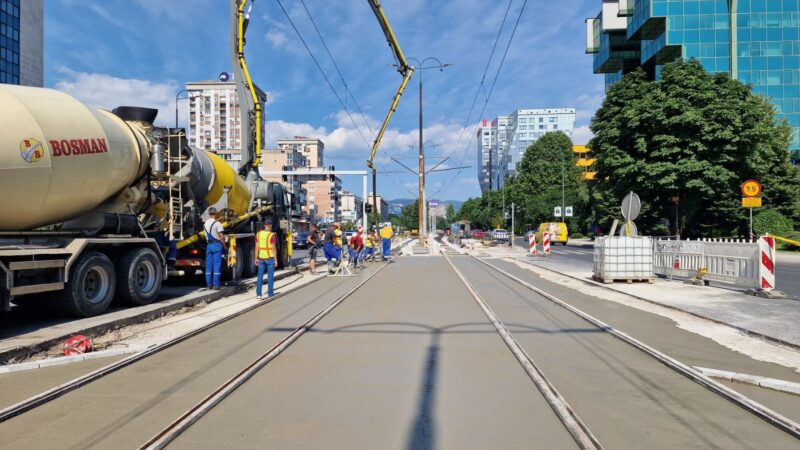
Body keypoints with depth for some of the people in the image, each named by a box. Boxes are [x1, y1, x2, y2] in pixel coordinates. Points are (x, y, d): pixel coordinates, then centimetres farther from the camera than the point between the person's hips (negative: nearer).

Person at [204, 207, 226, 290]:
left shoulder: (205, 224, 10)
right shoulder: (217, 223, -11)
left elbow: (206, 235, 10)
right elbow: (221, 236, -14)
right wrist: (224, 245, -4)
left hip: (209, 245, 6)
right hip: (217, 244, -6)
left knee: (208, 265, 8)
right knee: (217, 265, -2)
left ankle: (209, 284, 10)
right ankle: (216, 284, -3)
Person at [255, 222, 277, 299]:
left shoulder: (258, 234, 3)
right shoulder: (272, 235, -12)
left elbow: (256, 247, 5)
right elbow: (274, 248, -13)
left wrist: (256, 258, 10)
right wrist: (275, 260, -7)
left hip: (261, 258, 4)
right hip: (270, 258, -4)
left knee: (260, 277, 8)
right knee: (270, 277, 5)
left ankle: (258, 294, 5)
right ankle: (270, 294, 10)